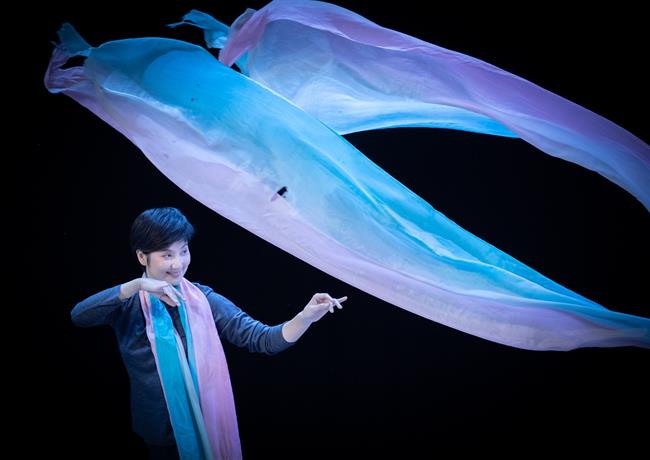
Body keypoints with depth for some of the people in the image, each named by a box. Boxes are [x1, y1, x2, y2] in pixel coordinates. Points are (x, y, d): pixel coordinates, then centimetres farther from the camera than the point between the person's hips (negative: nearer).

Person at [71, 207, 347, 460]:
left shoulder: (203, 299, -5)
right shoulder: (128, 302, -7)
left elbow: (262, 339, -11)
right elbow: (78, 316, -26)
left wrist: (306, 316, -28)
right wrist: (136, 285, -32)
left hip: (207, 426, 1)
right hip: (160, 432, -1)